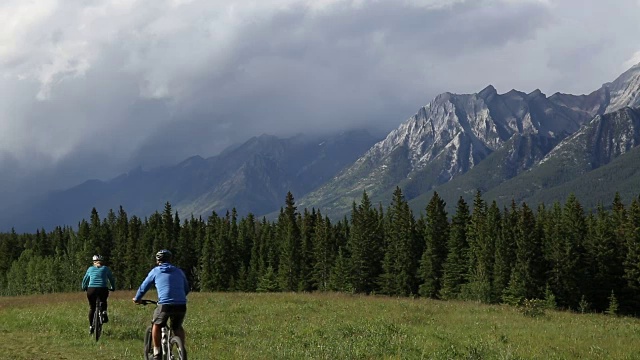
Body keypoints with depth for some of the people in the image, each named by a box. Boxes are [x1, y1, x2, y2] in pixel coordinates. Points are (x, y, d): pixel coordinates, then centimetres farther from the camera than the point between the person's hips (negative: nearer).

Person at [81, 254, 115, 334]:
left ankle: (91, 326, 16)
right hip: (103, 290, 0)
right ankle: (104, 312, 3)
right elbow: (111, 279, 21)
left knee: (92, 307, 20)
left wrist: (84, 288, 41)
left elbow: (85, 280, 24)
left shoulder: (90, 269, 16)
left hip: (91, 289, 0)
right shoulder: (106, 269, 13)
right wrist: (113, 288, 36)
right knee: (103, 302, 31)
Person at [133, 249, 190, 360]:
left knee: (157, 325, 22)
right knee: (177, 327, 26)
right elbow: (186, 289, 29)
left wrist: (137, 299, 36)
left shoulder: (155, 271, 12)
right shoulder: (179, 271, 19)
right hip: (181, 305, 3)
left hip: (165, 304, -3)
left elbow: (144, 287, 18)